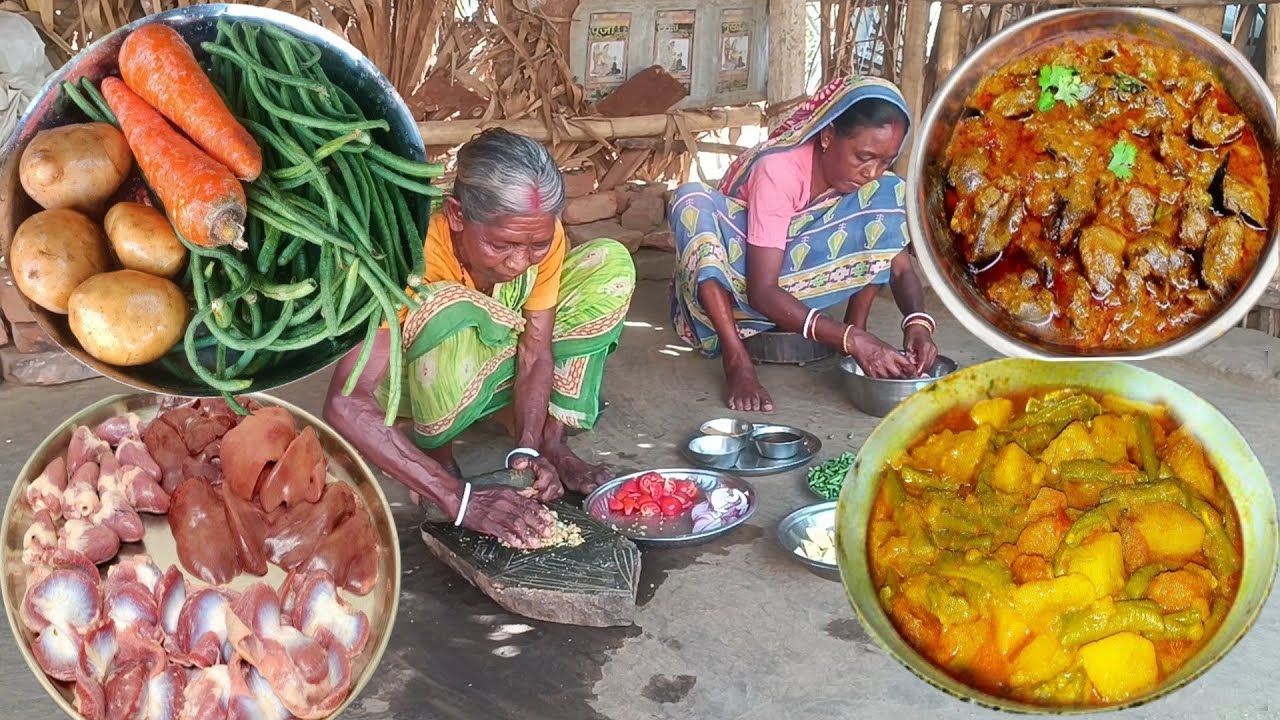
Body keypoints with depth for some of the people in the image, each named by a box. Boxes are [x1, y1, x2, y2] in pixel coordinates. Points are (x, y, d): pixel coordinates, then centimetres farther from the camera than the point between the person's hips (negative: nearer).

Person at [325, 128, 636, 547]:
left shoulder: (541, 235, -22)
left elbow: (536, 353, -17)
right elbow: (346, 407, -42)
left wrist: (529, 449, -35)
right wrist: (460, 498, -49)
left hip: (490, 367, 5)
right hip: (416, 380, -4)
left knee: (610, 265, -14)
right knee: (449, 311, -40)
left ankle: (550, 438, -9)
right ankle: (436, 453, -12)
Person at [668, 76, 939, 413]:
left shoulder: (877, 182, -14)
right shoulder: (777, 170, -30)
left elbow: (901, 268, -10)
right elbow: (762, 292, -34)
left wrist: (918, 321, -33)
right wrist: (850, 340, -45)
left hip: (797, 284, 4)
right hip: (741, 282, -4)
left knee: (890, 197, -15)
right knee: (691, 200, -36)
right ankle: (737, 359, -36)